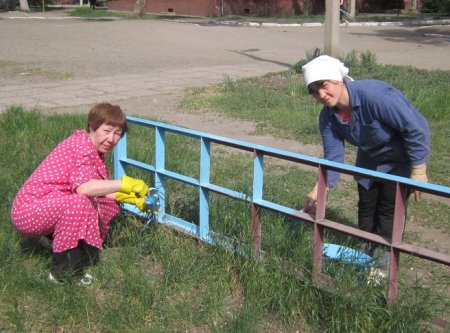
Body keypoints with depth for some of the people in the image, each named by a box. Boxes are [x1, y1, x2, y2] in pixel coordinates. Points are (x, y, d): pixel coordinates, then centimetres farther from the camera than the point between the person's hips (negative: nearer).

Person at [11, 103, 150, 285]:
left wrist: (132, 198, -7)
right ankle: (63, 271, -19)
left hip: (50, 207, 9)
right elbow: (83, 187, -34)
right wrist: (125, 183, -28)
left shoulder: (95, 152, 10)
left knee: (110, 206, 2)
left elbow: (102, 191, 5)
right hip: (28, 209, -9)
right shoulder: (81, 143, -19)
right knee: (80, 203, -35)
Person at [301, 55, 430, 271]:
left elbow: (416, 128, -32)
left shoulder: (373, 94, -38)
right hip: (370, 157, 7)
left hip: (401, 158, -6)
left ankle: (384, 260, 14)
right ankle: (365, 252, 31)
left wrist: (418, 171, -26)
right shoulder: (328, 117, -15)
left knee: (389, 207, -3)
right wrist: (319, 189, -28)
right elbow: (333, 156, -13)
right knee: (366, 204, 13)